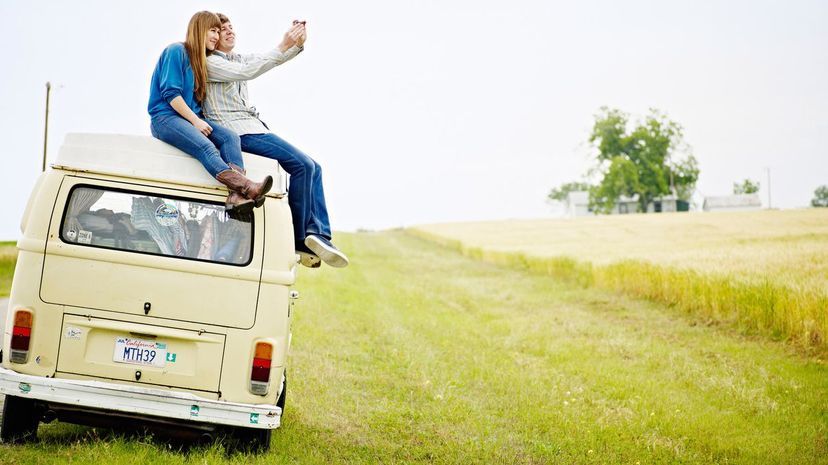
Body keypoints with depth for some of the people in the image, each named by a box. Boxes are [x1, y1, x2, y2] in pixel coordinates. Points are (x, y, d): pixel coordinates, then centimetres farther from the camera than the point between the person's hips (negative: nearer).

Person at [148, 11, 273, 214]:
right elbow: (170, 93, -12)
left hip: (192, 118, 8)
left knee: (230, 137, -21)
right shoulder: (176, 51, -3)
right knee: (206, 147, -34)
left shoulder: (202, 60, 22)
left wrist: (200, 121, 3)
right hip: (165, 117, -7)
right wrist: (196, 121, -15)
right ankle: (246, 187, -57)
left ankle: (237, 196, -44)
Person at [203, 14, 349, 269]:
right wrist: (283, 46, -21)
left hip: (253, 128, 9)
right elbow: (247, 71, -20)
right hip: (237, 131, -9)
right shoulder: (209, 63, -5)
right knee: (302, 164, -20)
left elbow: (269, 59, 9)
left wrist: (297, 43, -10)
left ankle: (319, 236, -12)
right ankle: (301, 240, -16)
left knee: (313, 167, -1)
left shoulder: (236, 59, 21)